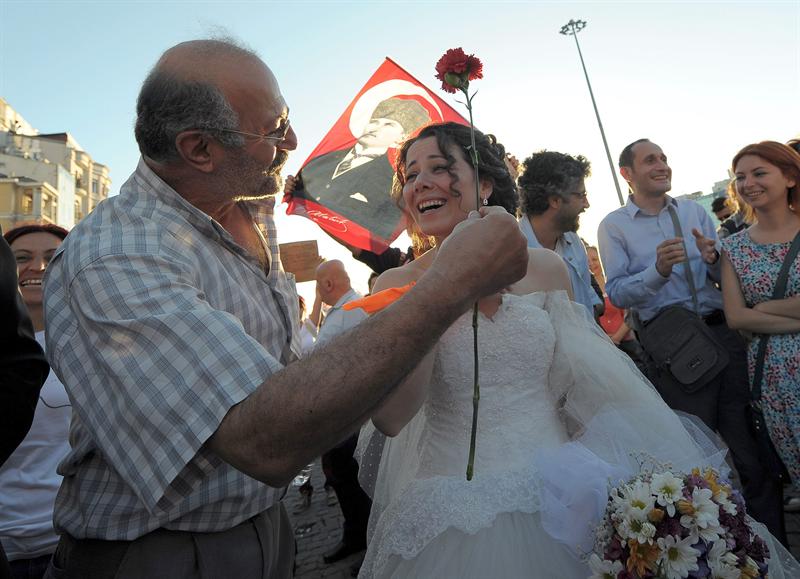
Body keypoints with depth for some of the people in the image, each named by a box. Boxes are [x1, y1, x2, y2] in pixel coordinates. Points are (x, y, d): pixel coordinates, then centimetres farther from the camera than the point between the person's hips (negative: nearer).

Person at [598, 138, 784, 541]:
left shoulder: (694, 212, 12)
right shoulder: (613, 226, 0)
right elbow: (617, 294, -9)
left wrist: (713, 259, -8)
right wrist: (658, 270, -24)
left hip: (724, 333, 4)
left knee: (748, 444, 10)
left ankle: (772, 543, 28)